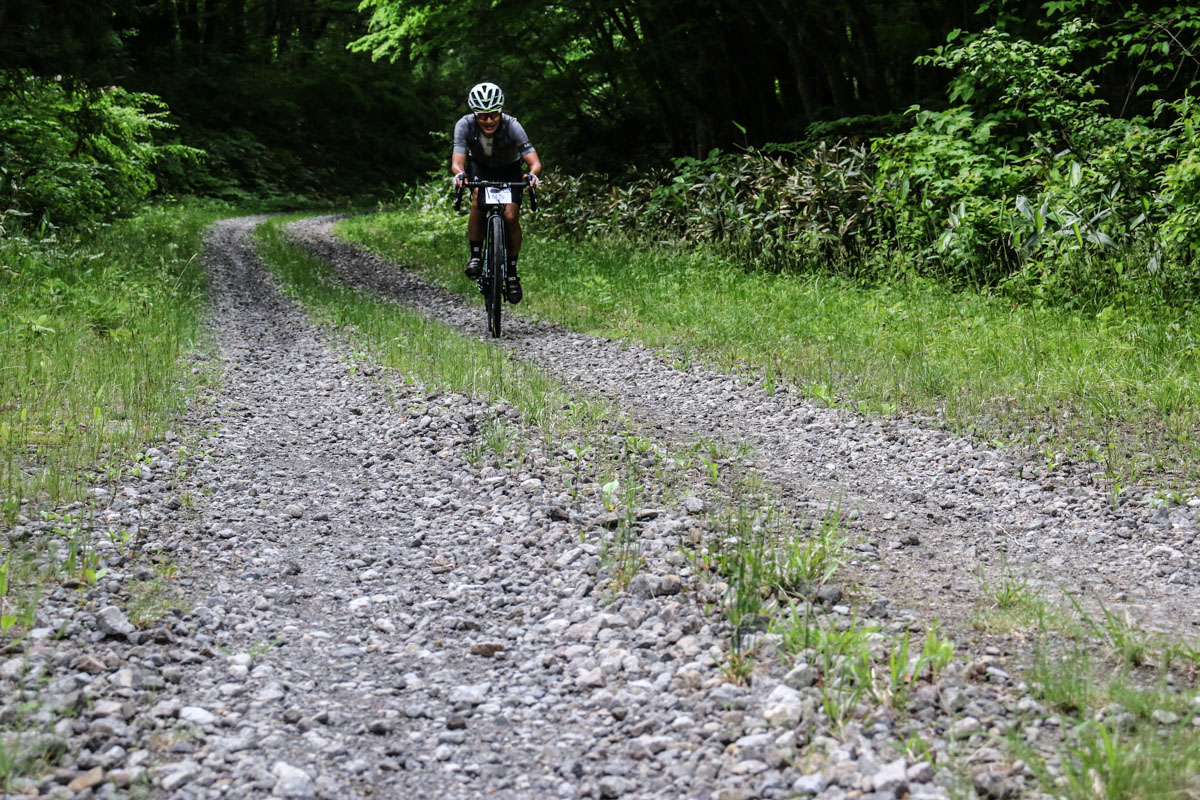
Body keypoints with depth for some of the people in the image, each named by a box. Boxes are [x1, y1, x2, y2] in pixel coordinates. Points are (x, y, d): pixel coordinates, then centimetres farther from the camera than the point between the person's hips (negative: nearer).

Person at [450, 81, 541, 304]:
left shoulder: (512, 126, -33)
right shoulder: (465, 125, -29)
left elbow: (535, 161, -38)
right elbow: (457, 161, -36)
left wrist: (532, 174, -61)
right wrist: (459, 174, -59)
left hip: (509, 170, 0)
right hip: (480, 167, 0)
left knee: (511, 216, -19)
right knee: (478, 201, -31)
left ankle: (512, 272, -1)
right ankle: (475, 256, -16)